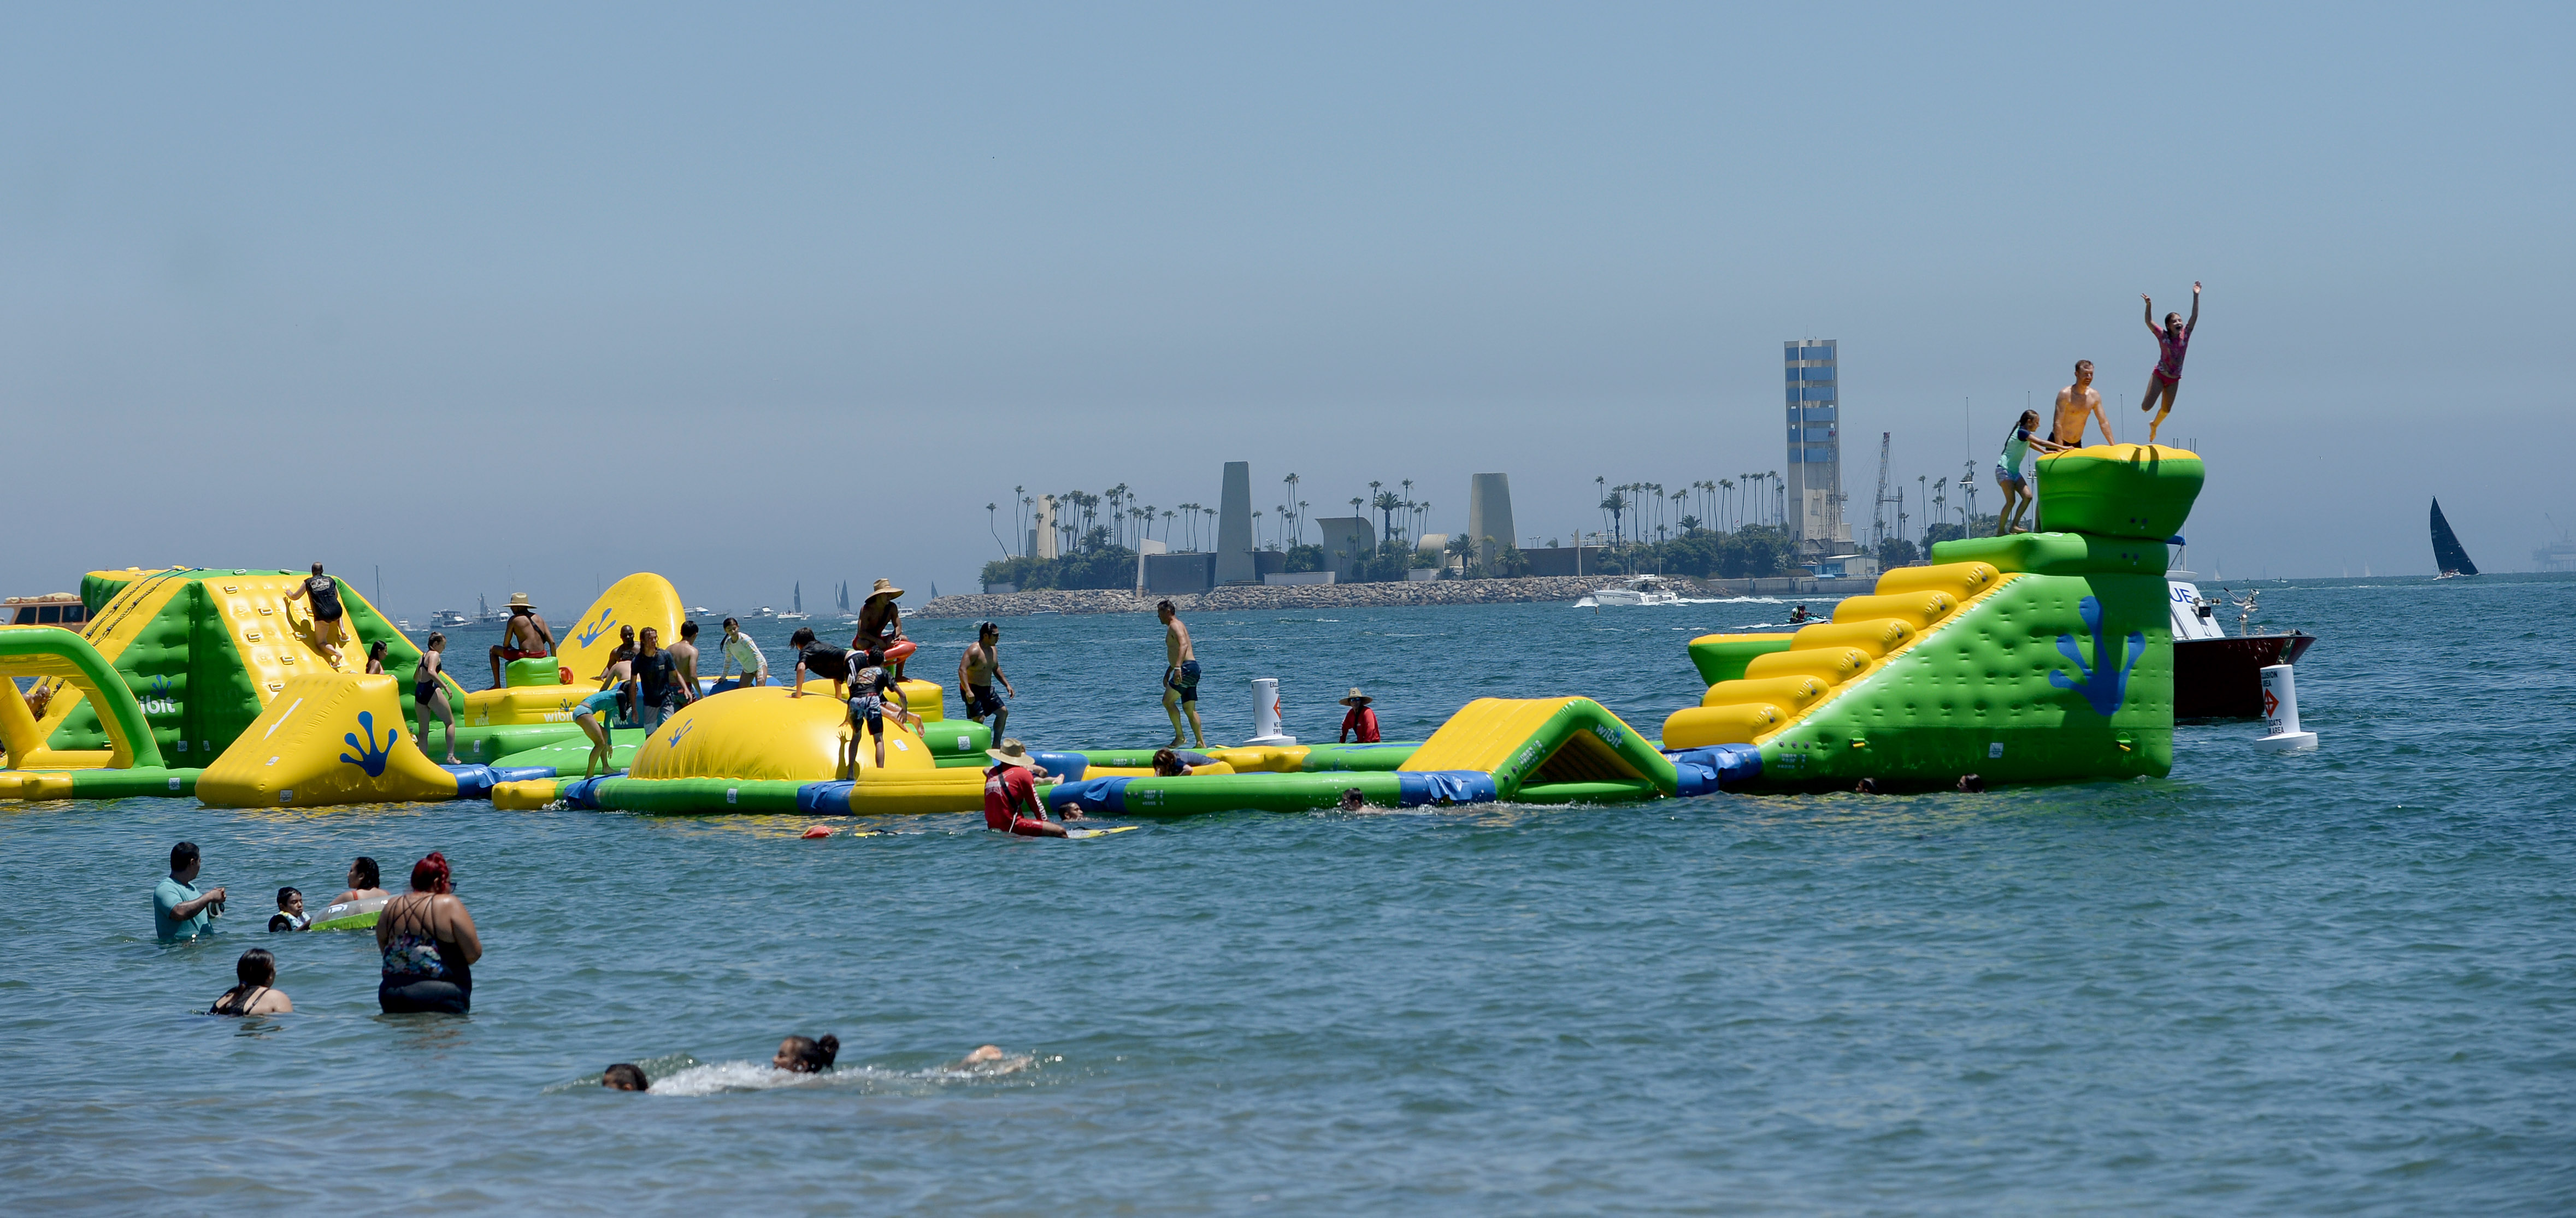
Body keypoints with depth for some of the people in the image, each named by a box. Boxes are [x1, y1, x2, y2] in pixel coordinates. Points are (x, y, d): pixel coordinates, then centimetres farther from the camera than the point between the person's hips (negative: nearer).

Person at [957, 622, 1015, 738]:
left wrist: (1007, 685, 19)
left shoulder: (993, 649, 9)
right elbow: (962, 670, -29)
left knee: (1003, 712, 9)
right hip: (973, 690, -9)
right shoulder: (974, 650, -20)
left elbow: (996, 669, 25)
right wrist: (968, 691, -38)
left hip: (987, 689, 9)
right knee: (979, 719, -17)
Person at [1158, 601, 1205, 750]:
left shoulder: (1175, 626, -7)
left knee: (1168, 701, -13)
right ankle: (1201, 743, 7)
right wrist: (1168, 672, 40)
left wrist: (1178, 667, -36)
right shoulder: (1174, 627, 25)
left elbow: (1183, 645, -25)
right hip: (1190, 670, 11)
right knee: (1189, 708, 10)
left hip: (1187, 668, -11)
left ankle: (1179, 736, -12)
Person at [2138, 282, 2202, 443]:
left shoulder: (2185, 334, -7)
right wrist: (2149, 306, -38)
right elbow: (2149, 322, -23)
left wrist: (2196, 296, -22)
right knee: (2147, 407, -10)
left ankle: (2154, 425, 44)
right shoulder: (2163, 335, -13)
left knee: (2166, 410, 11)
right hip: (2159, 375, -3)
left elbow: (2195, 317, -13)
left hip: (2174, 379, 3)